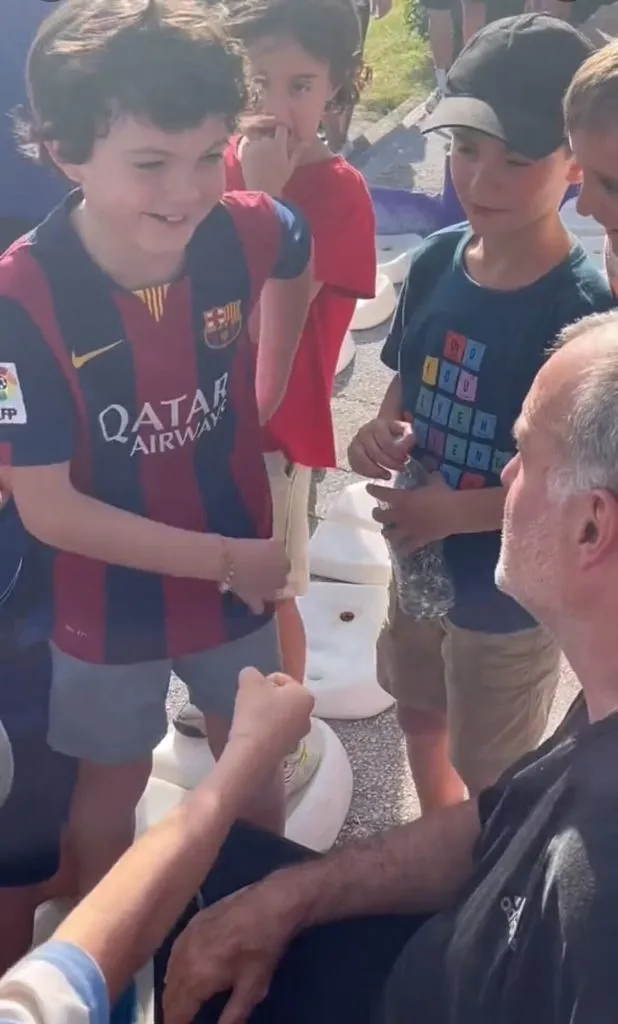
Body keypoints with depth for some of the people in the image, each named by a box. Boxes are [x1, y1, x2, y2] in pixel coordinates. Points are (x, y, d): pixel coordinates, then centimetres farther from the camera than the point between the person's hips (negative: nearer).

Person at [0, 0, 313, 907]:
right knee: (113, 781, 22)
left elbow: (297, 261, 7)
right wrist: (223, 557, -23)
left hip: (240, 568, 3)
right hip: (109, 598, -3)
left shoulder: (245, 231, -20)